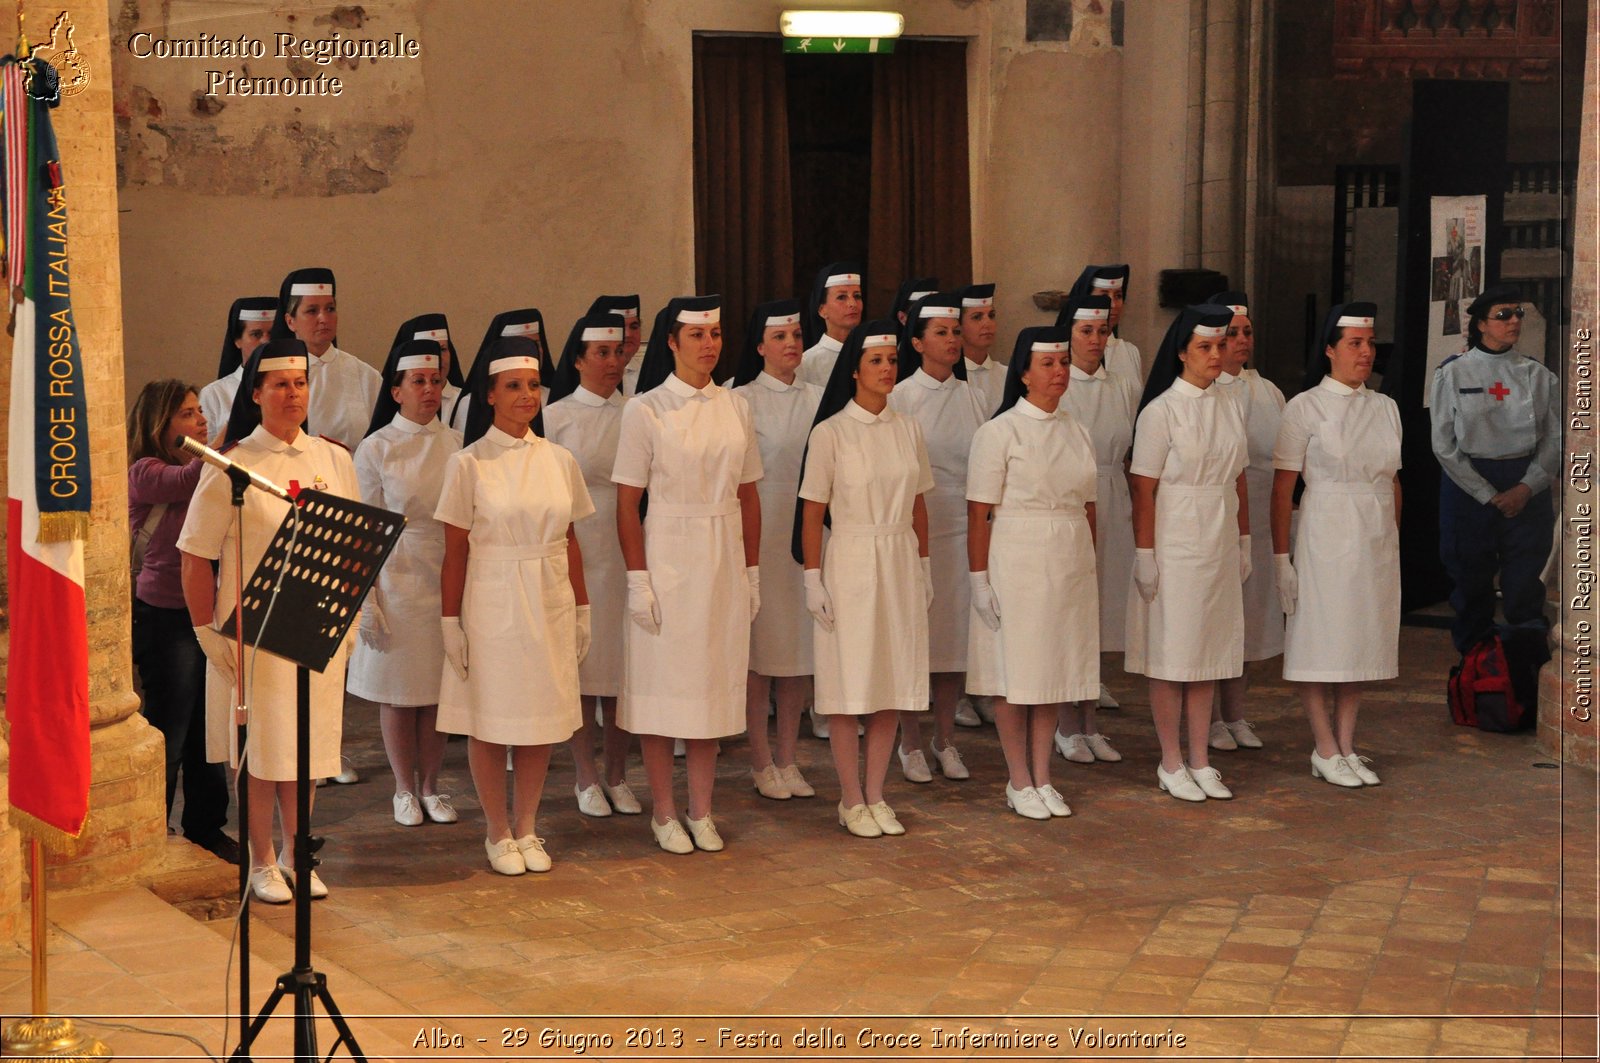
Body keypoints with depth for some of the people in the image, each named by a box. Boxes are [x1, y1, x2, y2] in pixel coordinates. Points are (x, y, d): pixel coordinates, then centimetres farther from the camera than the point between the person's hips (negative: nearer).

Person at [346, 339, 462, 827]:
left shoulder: (457, 444, 5)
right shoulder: (376, 449, -2)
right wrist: (366, 599, -8)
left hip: (448, 581, 2)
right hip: (397, 581, -2)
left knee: (438, 692, 7)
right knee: (398, 693, 5)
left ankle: (431, 786, 20)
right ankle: (404, 790, 17)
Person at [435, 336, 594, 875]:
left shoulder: (559, 460, 6)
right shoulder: (468, 464, -5)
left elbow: (570, 541, 11)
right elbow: (455, 551, -4)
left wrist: (581, 609, 10)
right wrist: (450, 621, -6)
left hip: (549, 605, 3)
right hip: (492, 603, -3)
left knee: (542, 720, 8)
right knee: (490, 722, 3)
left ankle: (527, 829, 21)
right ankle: (498, 834, 16)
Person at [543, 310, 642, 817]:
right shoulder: (556, 416, 2)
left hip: (627, 551, 2)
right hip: (575, 551, -2)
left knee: (623, 663, 4)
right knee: (580, 663, 2)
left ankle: (617, 776, 15)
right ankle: (586, 778, 12)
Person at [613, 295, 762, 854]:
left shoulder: (735, 407, 7)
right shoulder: (646, 409, -6)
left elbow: (748, 495, 11)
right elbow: (627, 503, -7)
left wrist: (752, 571, 8)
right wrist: (638, 579, -12)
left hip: (723, 562, 4)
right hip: (668, 558, -4)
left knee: (712, 686, 9)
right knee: (663, 687, 1)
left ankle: (702, 812, 18)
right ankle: (664, 814, 13)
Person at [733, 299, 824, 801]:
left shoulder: (817, 399, 10)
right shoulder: (742, 400, -3)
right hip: (759, 531, -4)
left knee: (800, 648, 7)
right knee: (759, 650, 0)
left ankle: (787, 759, 16)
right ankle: (761, 762, 10)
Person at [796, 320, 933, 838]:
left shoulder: (907, 429, 7)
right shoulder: (830, 432, -6)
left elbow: (918, 505, 13)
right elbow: (812, 514, -6)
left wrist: (924, 567, 11)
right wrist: (813, 579, -9)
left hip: (900, 566, 4)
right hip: (850, 564, -4)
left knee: (894, 682, 7)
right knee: (850, 683, 0)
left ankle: (876, 795, 17)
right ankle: (851, 800, 11)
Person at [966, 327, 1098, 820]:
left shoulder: (1076, 430, 11)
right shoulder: (999, 432, -7)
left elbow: (1088, 506, 15)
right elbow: (979, 514, -9)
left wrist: (1092, 569, 11)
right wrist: (980, 579, -13)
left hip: (1070, 566, 5)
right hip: (1016, 562, -5)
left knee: (1055, 671, 9)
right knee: (1015, 673, 1)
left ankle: (1042, 778, 19)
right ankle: (1019, 782, 12)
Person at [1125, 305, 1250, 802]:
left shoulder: (1227, 408, 9)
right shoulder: (1160, 411, -10)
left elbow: (1238, 481, 14)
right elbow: (1143, 490, -11)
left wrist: (1244, 543, 12)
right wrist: (1145, 555, -14)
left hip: (1219, 549, 6)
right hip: (1175, 548, -6)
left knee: (1209, 655, 10)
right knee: (1171, 658, 0)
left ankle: (1200, 762, 18)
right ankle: (1171, 765, 11)